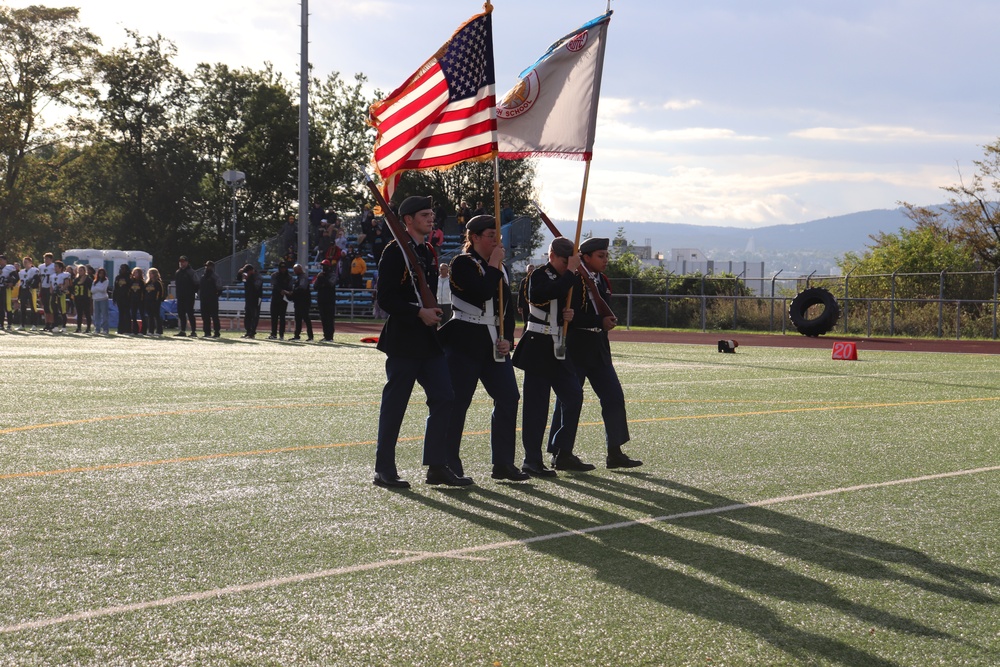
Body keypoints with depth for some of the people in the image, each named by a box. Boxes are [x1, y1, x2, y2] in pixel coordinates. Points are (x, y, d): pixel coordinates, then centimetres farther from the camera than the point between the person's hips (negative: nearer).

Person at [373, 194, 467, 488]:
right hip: (402, 340, -8)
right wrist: (419, 312, -18)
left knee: (443, 398, 2)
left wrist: (433, 313, 10)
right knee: (394, 404, -2)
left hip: (428, 340, 8)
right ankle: (384, 470, 6)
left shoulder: (428, 252, 16)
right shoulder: (395, 251, -9)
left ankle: (437, 466, 8)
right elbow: (384, 298, -15)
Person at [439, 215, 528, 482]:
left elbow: (508, 309, 16)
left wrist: (507, 339, 1)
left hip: (494, 345, 7)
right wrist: (493, 264, -11)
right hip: (464, 342, -7)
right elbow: (482, 293, -23)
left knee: (508, 398, -1)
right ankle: (448, 465, 5)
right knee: (457, 403, -4)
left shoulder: (501, 270, 16)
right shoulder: (462, 264, -6)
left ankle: (503, 464, 5)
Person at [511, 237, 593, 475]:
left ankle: (563, 454, 11)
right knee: (536, 403, -6)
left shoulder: (565, 279, 16)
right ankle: (532, 460, -1)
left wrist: (569, 315, 0)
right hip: (538, 347, -8)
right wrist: (570, 272, -21)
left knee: (574, 395, 3)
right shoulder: (539, 276, -9)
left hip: (559, 348, 8)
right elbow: (551, 293, -29)